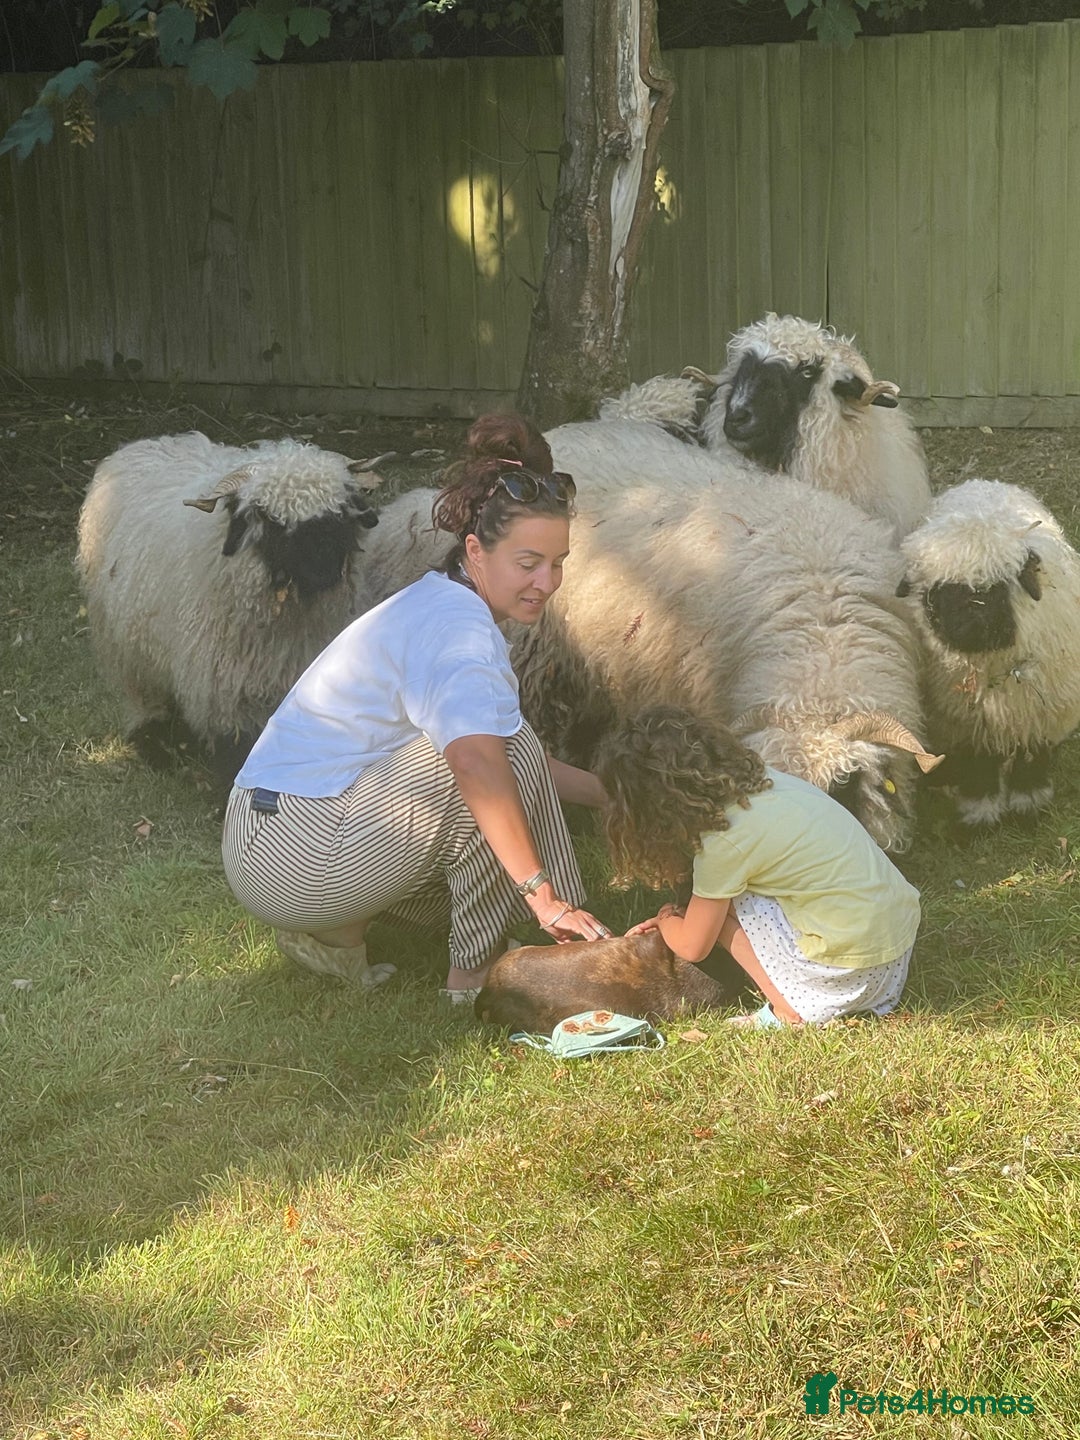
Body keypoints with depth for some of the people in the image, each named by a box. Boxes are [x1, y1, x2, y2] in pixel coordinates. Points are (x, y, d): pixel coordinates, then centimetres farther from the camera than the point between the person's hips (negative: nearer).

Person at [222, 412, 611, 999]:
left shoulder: (438, 605, 14)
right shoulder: (461, 627, -17)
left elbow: (520, 767, 20)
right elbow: (478, 762, -36)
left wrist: (615, 794, 13)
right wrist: (544, 895, -35)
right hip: (298, 857, -10)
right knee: (507, 748, -19)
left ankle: (331, 927, 10)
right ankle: (474, 971, -8)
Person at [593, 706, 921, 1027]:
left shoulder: (724, 839, -16)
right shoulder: (758, 780, 6)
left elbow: (692, 947, -3)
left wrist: (666, 919, 17)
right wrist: (678, 920, 22)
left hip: (854, 965, -8)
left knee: (722, 903, 2)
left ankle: (789, 1011, -1)